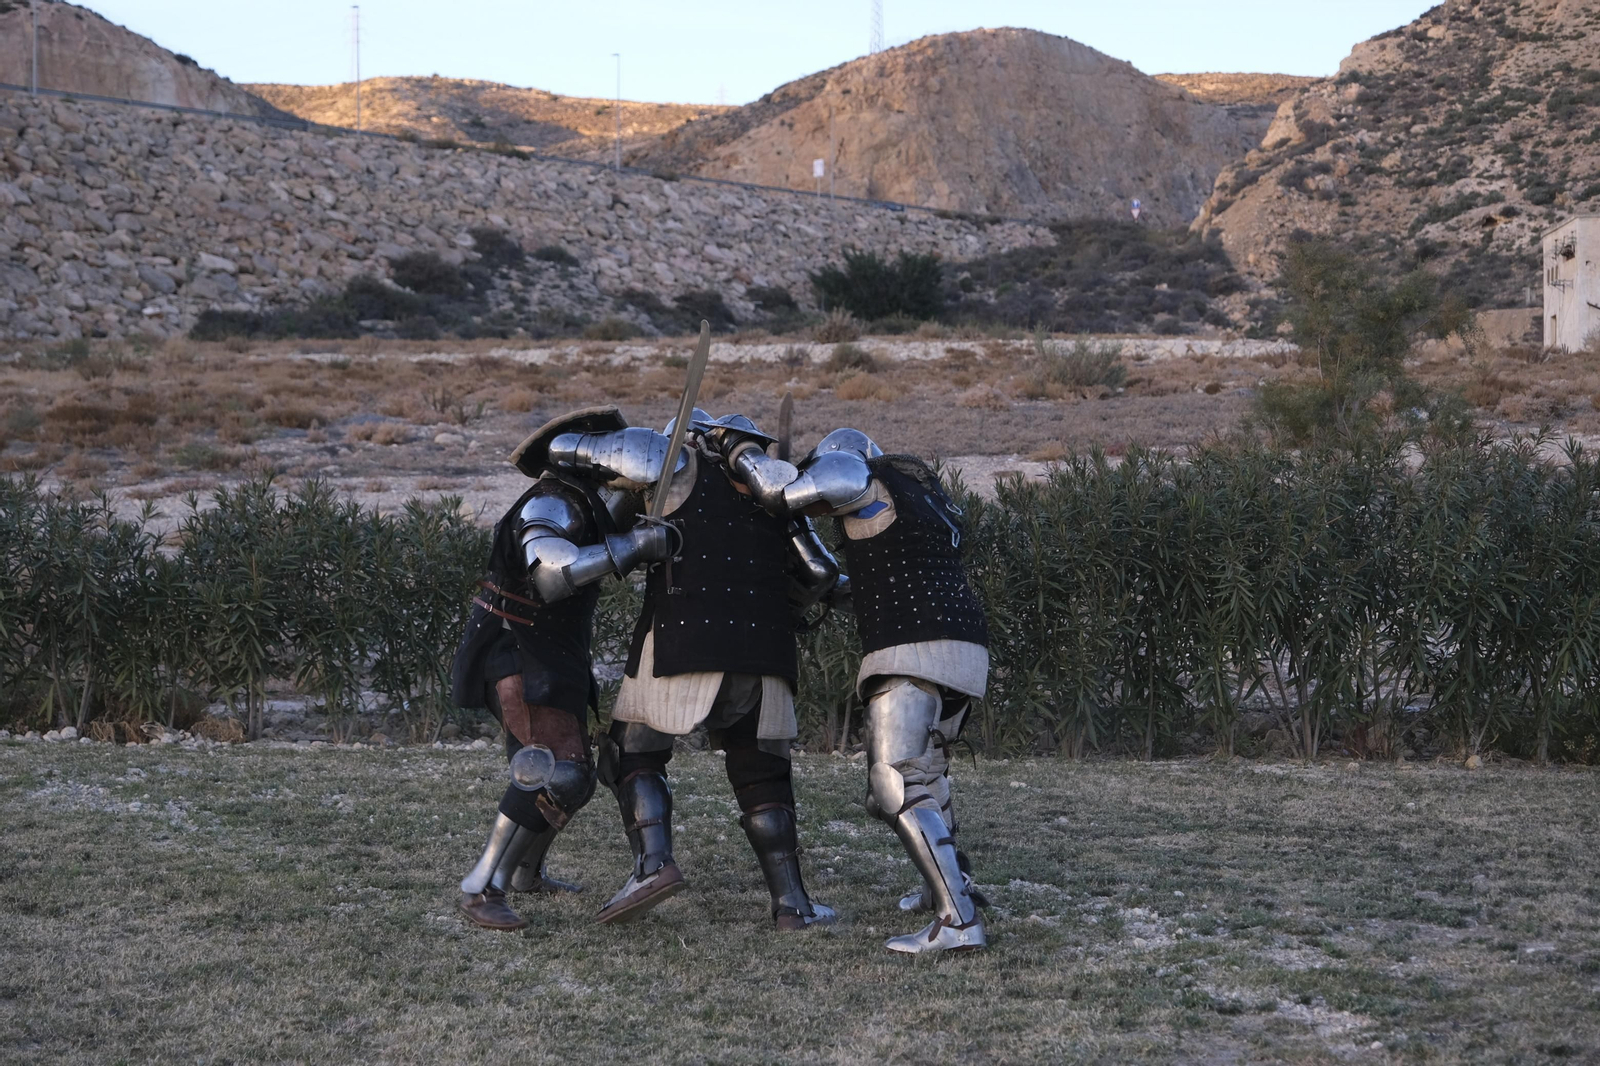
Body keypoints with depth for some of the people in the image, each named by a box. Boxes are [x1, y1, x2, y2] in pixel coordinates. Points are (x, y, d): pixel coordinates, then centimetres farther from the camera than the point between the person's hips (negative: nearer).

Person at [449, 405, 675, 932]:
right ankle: (482, 890, -22)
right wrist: (635, 544, -38)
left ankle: (526, 871, 42)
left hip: (553, 655, 10)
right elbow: (553, 573, -38)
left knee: (572, 769, 23)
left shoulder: (592, 505, 9)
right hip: (519, 655, -10)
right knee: (555, 771, -23)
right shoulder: (551, 505, -21)